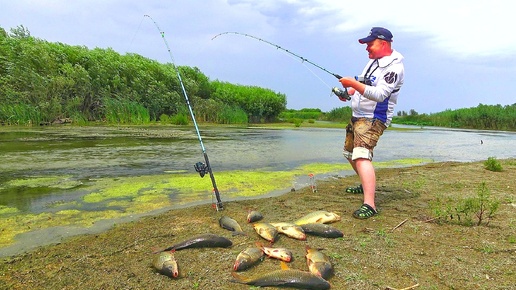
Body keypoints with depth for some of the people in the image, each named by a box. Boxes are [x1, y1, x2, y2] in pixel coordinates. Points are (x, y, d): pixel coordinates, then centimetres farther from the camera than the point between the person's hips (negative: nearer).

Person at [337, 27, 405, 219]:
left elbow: (379, 94, -29)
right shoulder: (374, 61, 12)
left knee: (361, 156, -27)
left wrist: (353, 83, -33)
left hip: (373, 119, -10)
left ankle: (369, 205, -32)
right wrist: (349, 92, 6)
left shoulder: (394, 67, -16)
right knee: (350, 154, 20)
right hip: (357, 116, 10)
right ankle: (365, 185, 41)